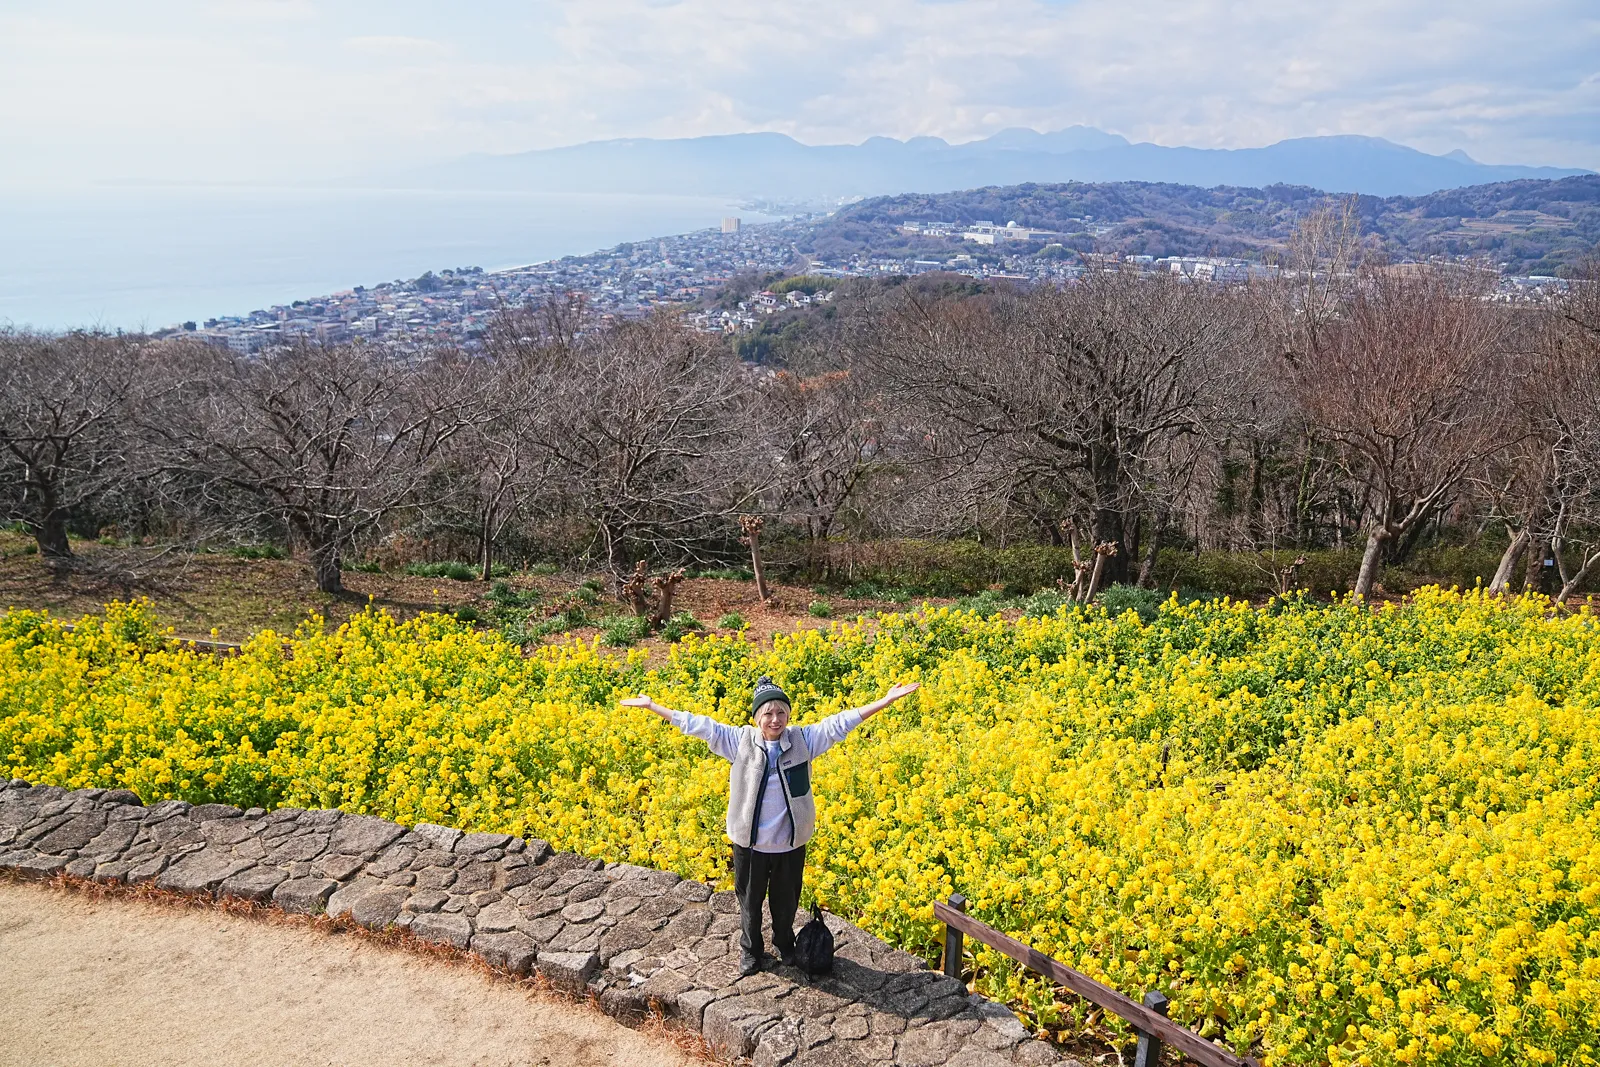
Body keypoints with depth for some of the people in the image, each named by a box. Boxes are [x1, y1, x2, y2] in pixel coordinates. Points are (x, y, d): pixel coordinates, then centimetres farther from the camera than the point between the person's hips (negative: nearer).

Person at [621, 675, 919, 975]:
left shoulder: (803, 740, -8)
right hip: (749, 843, -1)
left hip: (791, 844, 1)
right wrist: (651, 705, -14)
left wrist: (887, 700, -13)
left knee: (786, 901, 20)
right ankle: (750, 950, 43)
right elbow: (699, 725, -12)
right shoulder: (739, 741, -11)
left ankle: (784, 944, 49)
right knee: (749, 900, 17)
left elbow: (840, 722, -10)